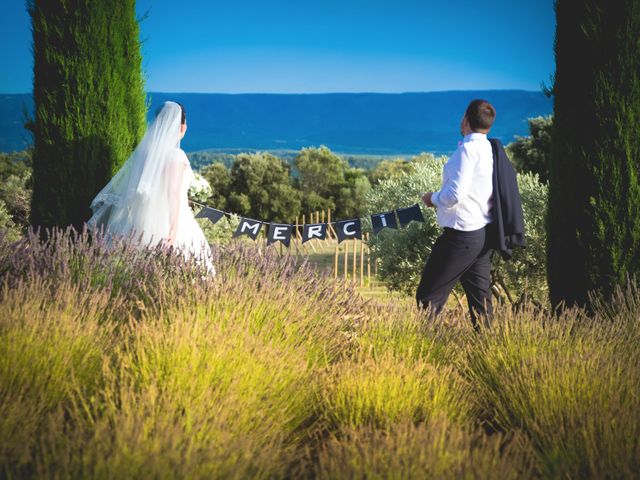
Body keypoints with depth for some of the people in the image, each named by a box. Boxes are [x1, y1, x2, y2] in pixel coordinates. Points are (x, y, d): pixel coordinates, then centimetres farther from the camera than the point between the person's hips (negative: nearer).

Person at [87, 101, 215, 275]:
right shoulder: (176, 155, -11)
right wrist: (174, 229, -16)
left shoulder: (146, 149, 8)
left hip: (145, 221, 7)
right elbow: (173, 194, -16)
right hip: (167, 220, -7)